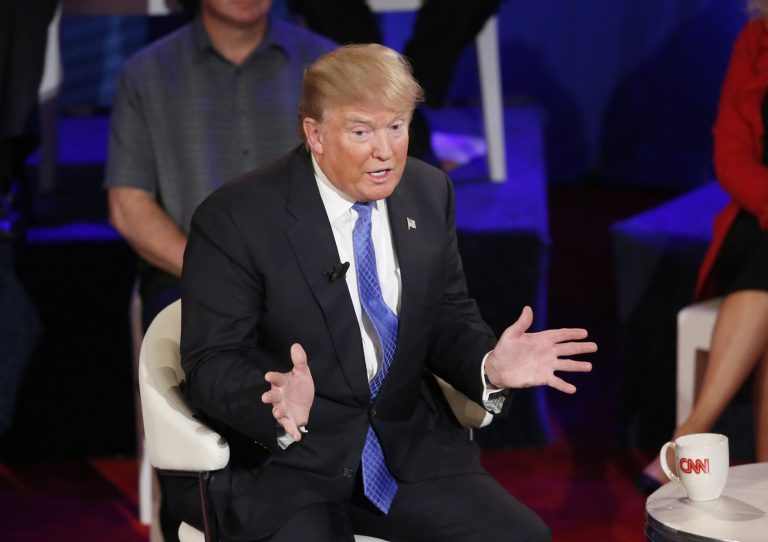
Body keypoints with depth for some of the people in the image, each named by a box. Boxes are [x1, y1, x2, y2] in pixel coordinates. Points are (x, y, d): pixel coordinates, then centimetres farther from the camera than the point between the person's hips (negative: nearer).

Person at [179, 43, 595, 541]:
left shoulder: (429, 193, 5)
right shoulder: (235, 219, -11)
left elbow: (448, 320, 12)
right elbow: (210, 364, -10)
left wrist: (490, 365, -11)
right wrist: (281, 405, -31)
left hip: (408, 446, 4)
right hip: (283, 462, -4)